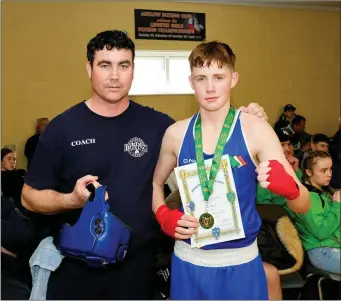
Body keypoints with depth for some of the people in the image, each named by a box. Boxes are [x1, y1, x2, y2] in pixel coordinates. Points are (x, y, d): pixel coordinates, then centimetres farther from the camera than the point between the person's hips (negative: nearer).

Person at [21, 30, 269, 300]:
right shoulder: (62, 127, -6)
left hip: (137, 266, 1)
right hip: (75, 268, 0)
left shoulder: (155, 124, -2)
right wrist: (71, 199, -20)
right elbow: (30, 196, -1)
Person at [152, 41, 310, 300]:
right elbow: (156, 182, 14)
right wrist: (164, 216, -5)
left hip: (240, 263, -2)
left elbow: (303, 204, -11)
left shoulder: (256, 130, -12)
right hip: (188, 261, 3)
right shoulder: (176, 133, -3)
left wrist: (287, 186, -33)